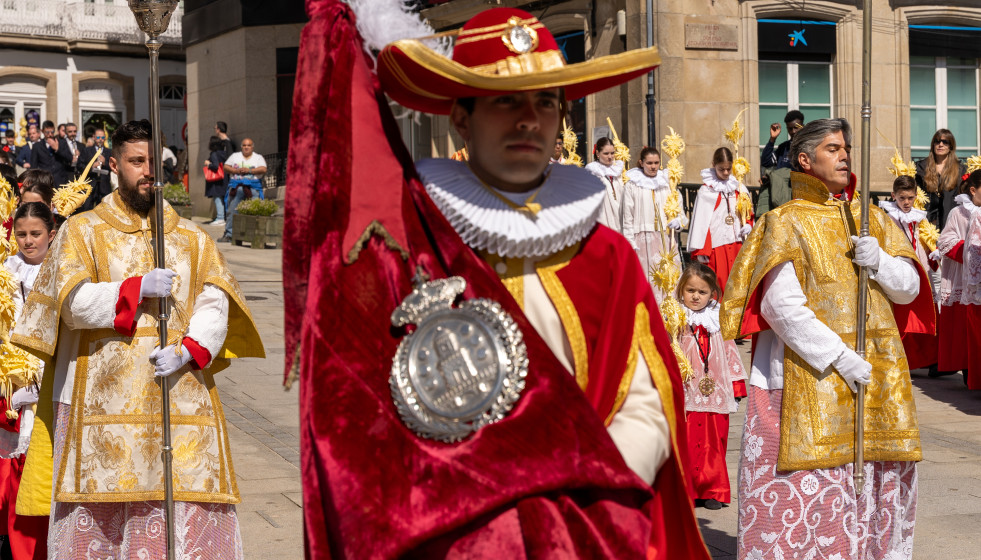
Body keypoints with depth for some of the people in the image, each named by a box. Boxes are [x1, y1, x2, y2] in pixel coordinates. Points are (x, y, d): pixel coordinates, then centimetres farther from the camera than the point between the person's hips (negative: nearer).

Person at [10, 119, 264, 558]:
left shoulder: (193, 239, 16)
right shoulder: (82, 232, 10)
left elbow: (215, 307, 5)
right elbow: (72, 301, -3)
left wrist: (187, 352, -13)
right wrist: (138, 288, -13)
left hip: (183, 400, 2)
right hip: (104, 402, -1)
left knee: (190, 516, -6)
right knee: (98, 518, -5)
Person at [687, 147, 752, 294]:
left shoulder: (738, 188, 12)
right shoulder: (706, 190, -3)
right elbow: (700, 220, -4)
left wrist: (748, 226, 0)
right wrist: (700, 250, -8)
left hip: (737, 243, 5)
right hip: (715, 245, -5)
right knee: (718, 283, -8)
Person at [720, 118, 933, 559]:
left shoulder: (872, 221, 16)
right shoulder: (785, 224, 0)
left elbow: (909, 289, 13)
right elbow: (781, 305, -11)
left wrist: (878, 262, -8)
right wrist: (838, 357, -17)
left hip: (877, 375, 5)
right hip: (809, 378, -5)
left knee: (877, 486, 4)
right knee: (809, 490, -9)